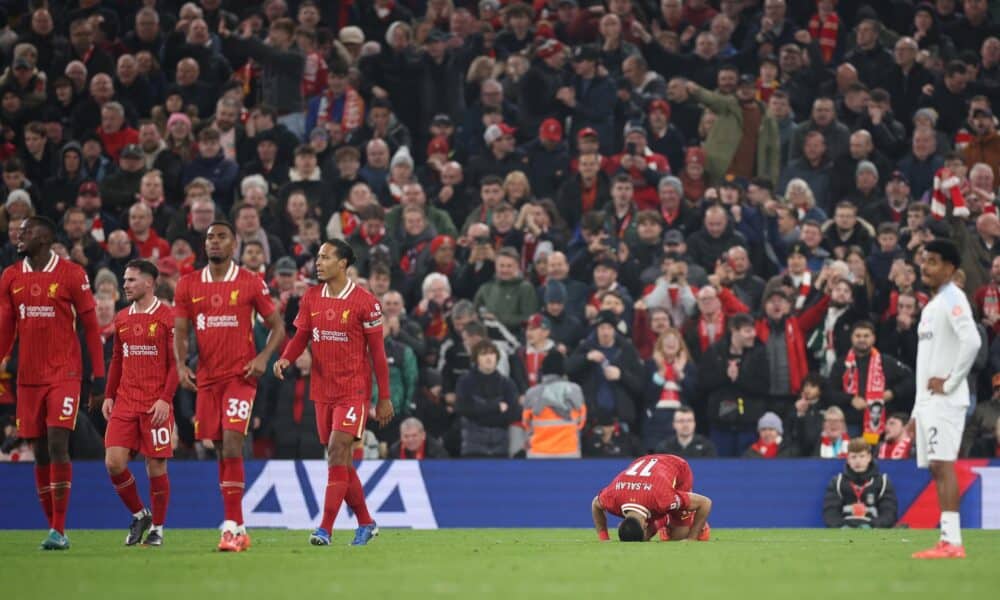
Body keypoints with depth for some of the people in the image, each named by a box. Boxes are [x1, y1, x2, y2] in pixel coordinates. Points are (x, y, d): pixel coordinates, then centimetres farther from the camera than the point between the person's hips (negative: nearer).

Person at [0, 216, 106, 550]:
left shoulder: (71, 275, -4)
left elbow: (90, 326, -1)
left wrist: (99, 372, -4)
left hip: (64, 375, -5)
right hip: (28, 378, 5)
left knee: (57, 445, -13)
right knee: (40, 453, 5)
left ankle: (60, 530, -12)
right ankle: (52, 527, 12)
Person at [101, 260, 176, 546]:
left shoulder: (167, 317, -5)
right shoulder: (122, 318, 13)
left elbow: (176, 362, -8)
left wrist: (165, 399, -16)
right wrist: (108, 396, 11)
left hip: (156, 405, -5)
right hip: (124, 402, 5)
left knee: (156, 466, -1)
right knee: (114, 462, -5)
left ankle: (157, 527, 13)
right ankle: (139, 515, 15)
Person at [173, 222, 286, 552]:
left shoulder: (251, 283, 0)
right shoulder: (188, 285, 8)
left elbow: (277, 326, 5)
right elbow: (180, 331, 9)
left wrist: (263, 357, -11)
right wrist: (181, 365, -9)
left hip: (240, 376, -4)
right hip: (206, 379, 4)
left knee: (232, 442, -18)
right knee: (221, 450, 8)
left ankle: (233, 526, -19)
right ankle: (236, 526, 16)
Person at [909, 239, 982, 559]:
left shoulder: (953, 299, -8)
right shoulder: (931, 305, 21)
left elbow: (972, 342, -23)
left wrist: (949, 382, -17)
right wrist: (917, 410, 22)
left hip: (945, 400, -9)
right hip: (927, 401, 9)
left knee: (943, 465, -14)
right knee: (936, 468, 5)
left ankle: (952, 541, -18)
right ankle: (948, 542, 4)